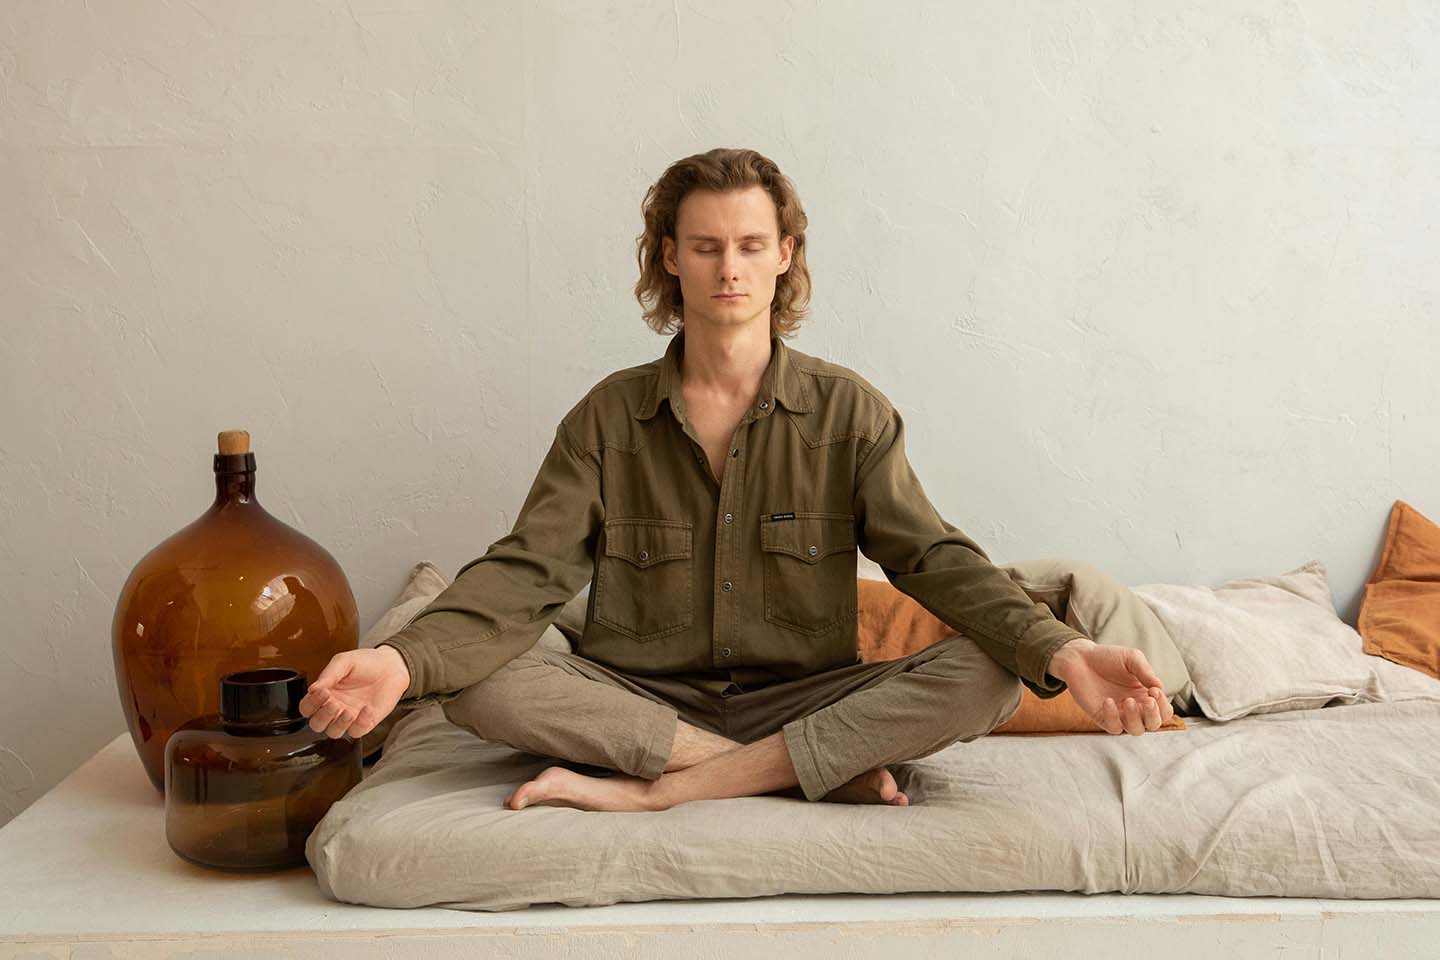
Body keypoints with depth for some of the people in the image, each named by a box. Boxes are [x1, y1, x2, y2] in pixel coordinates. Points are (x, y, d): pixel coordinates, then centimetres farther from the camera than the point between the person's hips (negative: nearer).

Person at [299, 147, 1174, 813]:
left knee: (989, 680, -26)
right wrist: (404, 661, -28)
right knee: (479, 683, -28)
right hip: (641, 701, 1)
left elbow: (933, 557, -7)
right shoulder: (609, 418, 2)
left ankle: (655, 790, -26)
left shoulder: (850, 412, 1)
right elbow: (527, 573, -7)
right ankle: (824, 769, -23)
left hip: (804, 696, 0)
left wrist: (1058, 649, -26)